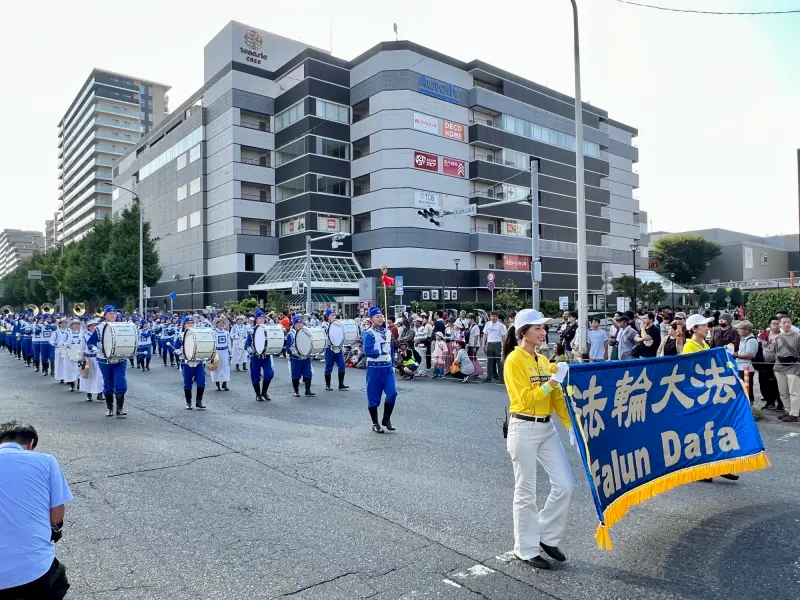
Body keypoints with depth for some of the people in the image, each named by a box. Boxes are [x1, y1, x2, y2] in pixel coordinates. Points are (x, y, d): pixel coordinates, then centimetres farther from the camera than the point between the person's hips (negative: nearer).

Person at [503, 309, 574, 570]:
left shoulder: (543, 360, 11)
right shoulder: (514, 360, -12)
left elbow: (557, 396, 9)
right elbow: (526, 398, -17)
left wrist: (571, 424, 1)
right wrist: (553, 380, -19)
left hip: (547, 428, 7)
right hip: (524, 429, -7)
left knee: (564, 484, 4)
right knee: (526, 493, 4)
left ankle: (547, 536, 25)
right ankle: (527, 549, 21)